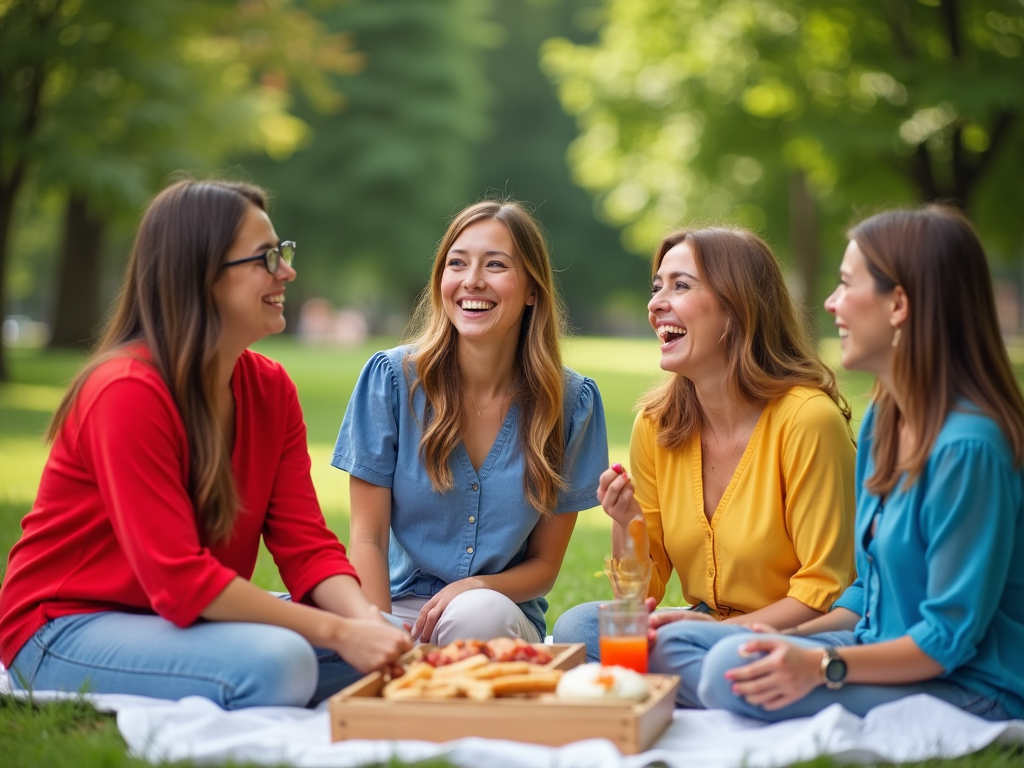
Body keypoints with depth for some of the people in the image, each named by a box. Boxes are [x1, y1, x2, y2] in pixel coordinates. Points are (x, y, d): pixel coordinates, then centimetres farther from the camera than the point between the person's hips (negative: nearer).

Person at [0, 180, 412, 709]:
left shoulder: (270, 389, 3)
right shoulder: (127, 392, -21)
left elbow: (306, 545, -3)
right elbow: (179, 580, -28)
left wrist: (366, 620, -24)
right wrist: (337, 632, -30)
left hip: (191, 618, 9)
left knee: (388, 645, -7)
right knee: (275, 662, -33)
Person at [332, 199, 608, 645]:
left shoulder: (571, 402, -2)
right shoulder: (392, 378, -4)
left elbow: (545, 562, 4)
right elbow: (368, 538, -4)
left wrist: (474, 587, -16)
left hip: (506, 625, 0)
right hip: (402, 610, 0)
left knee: (480, 613, -35)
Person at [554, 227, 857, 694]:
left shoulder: (806, 418, -17)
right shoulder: (655, 425, 2)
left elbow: (826, 594, -13)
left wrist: (721, 628, -22)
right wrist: (625, 529, -12)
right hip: (703, 630, 6)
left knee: (679, 644, -33)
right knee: (576, 626, -20)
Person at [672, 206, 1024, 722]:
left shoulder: (967, 446, -21)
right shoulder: (881, 421, 9)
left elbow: (949, 639, -20)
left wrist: (823, 666, -29)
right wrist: (794, 642, 2)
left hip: (969, 693, -8)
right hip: (886, 654, 9)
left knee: (734, 672, -28)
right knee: (668, 643, -6)